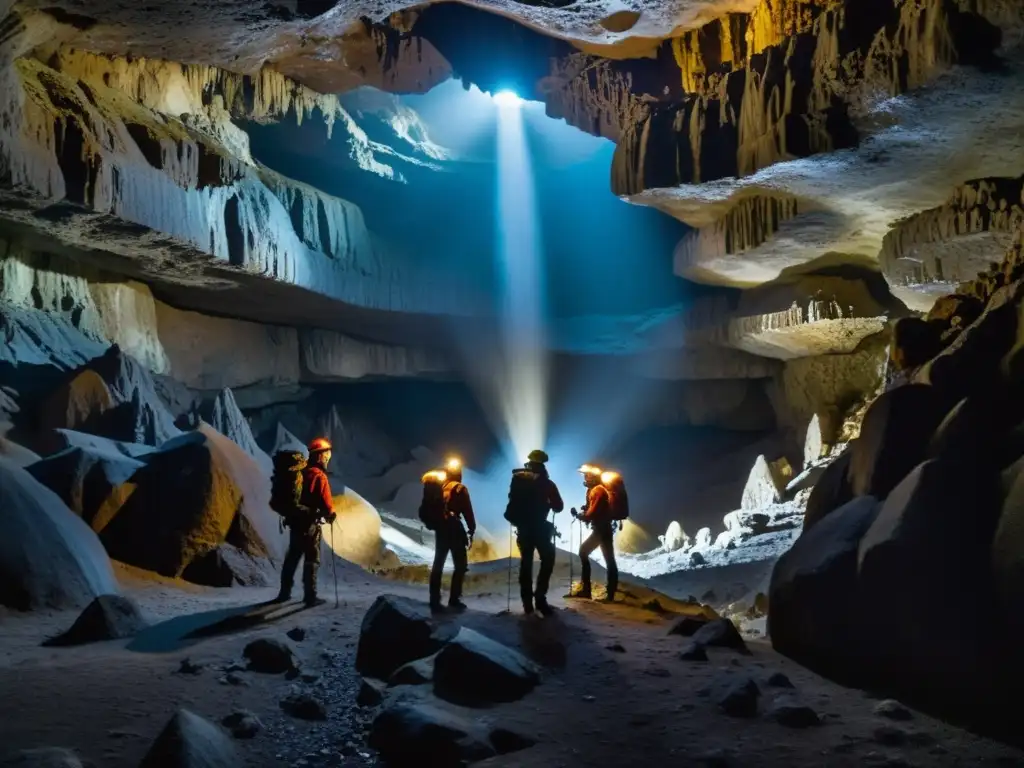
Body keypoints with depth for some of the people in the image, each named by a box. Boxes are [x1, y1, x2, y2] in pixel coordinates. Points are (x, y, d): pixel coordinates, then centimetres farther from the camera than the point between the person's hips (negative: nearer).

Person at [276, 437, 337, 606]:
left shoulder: (299, 472, 8)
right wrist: (331, 515, -1)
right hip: (310, 523, -7)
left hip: (295, 520, 7)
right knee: (312, 559, 0)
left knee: (292, 557, 16)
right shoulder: (319, 476, -16)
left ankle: (285, 592, 22)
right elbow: (326, 502, -18)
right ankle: (310, 596, -2)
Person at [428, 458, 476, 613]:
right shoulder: (460, 488, -7)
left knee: (438, 564, 11)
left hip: (440, 528, 6)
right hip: (454, 528, -5)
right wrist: (471, 530, -2)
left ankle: (434, 601, 8)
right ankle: (454, 600, -3)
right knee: (460, 565, 3)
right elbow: (467, 512, -8)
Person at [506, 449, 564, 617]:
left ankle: (527, 601, 7)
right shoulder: (545, 483, -8)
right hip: (539, 526, -4)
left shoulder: (517, 479, 1)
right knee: (547, 560, 6)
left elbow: (513, 500, 12)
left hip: (522, 526, 4)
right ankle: (540, 597, -7)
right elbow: (558, 507, -4)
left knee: (526, 561, 12)